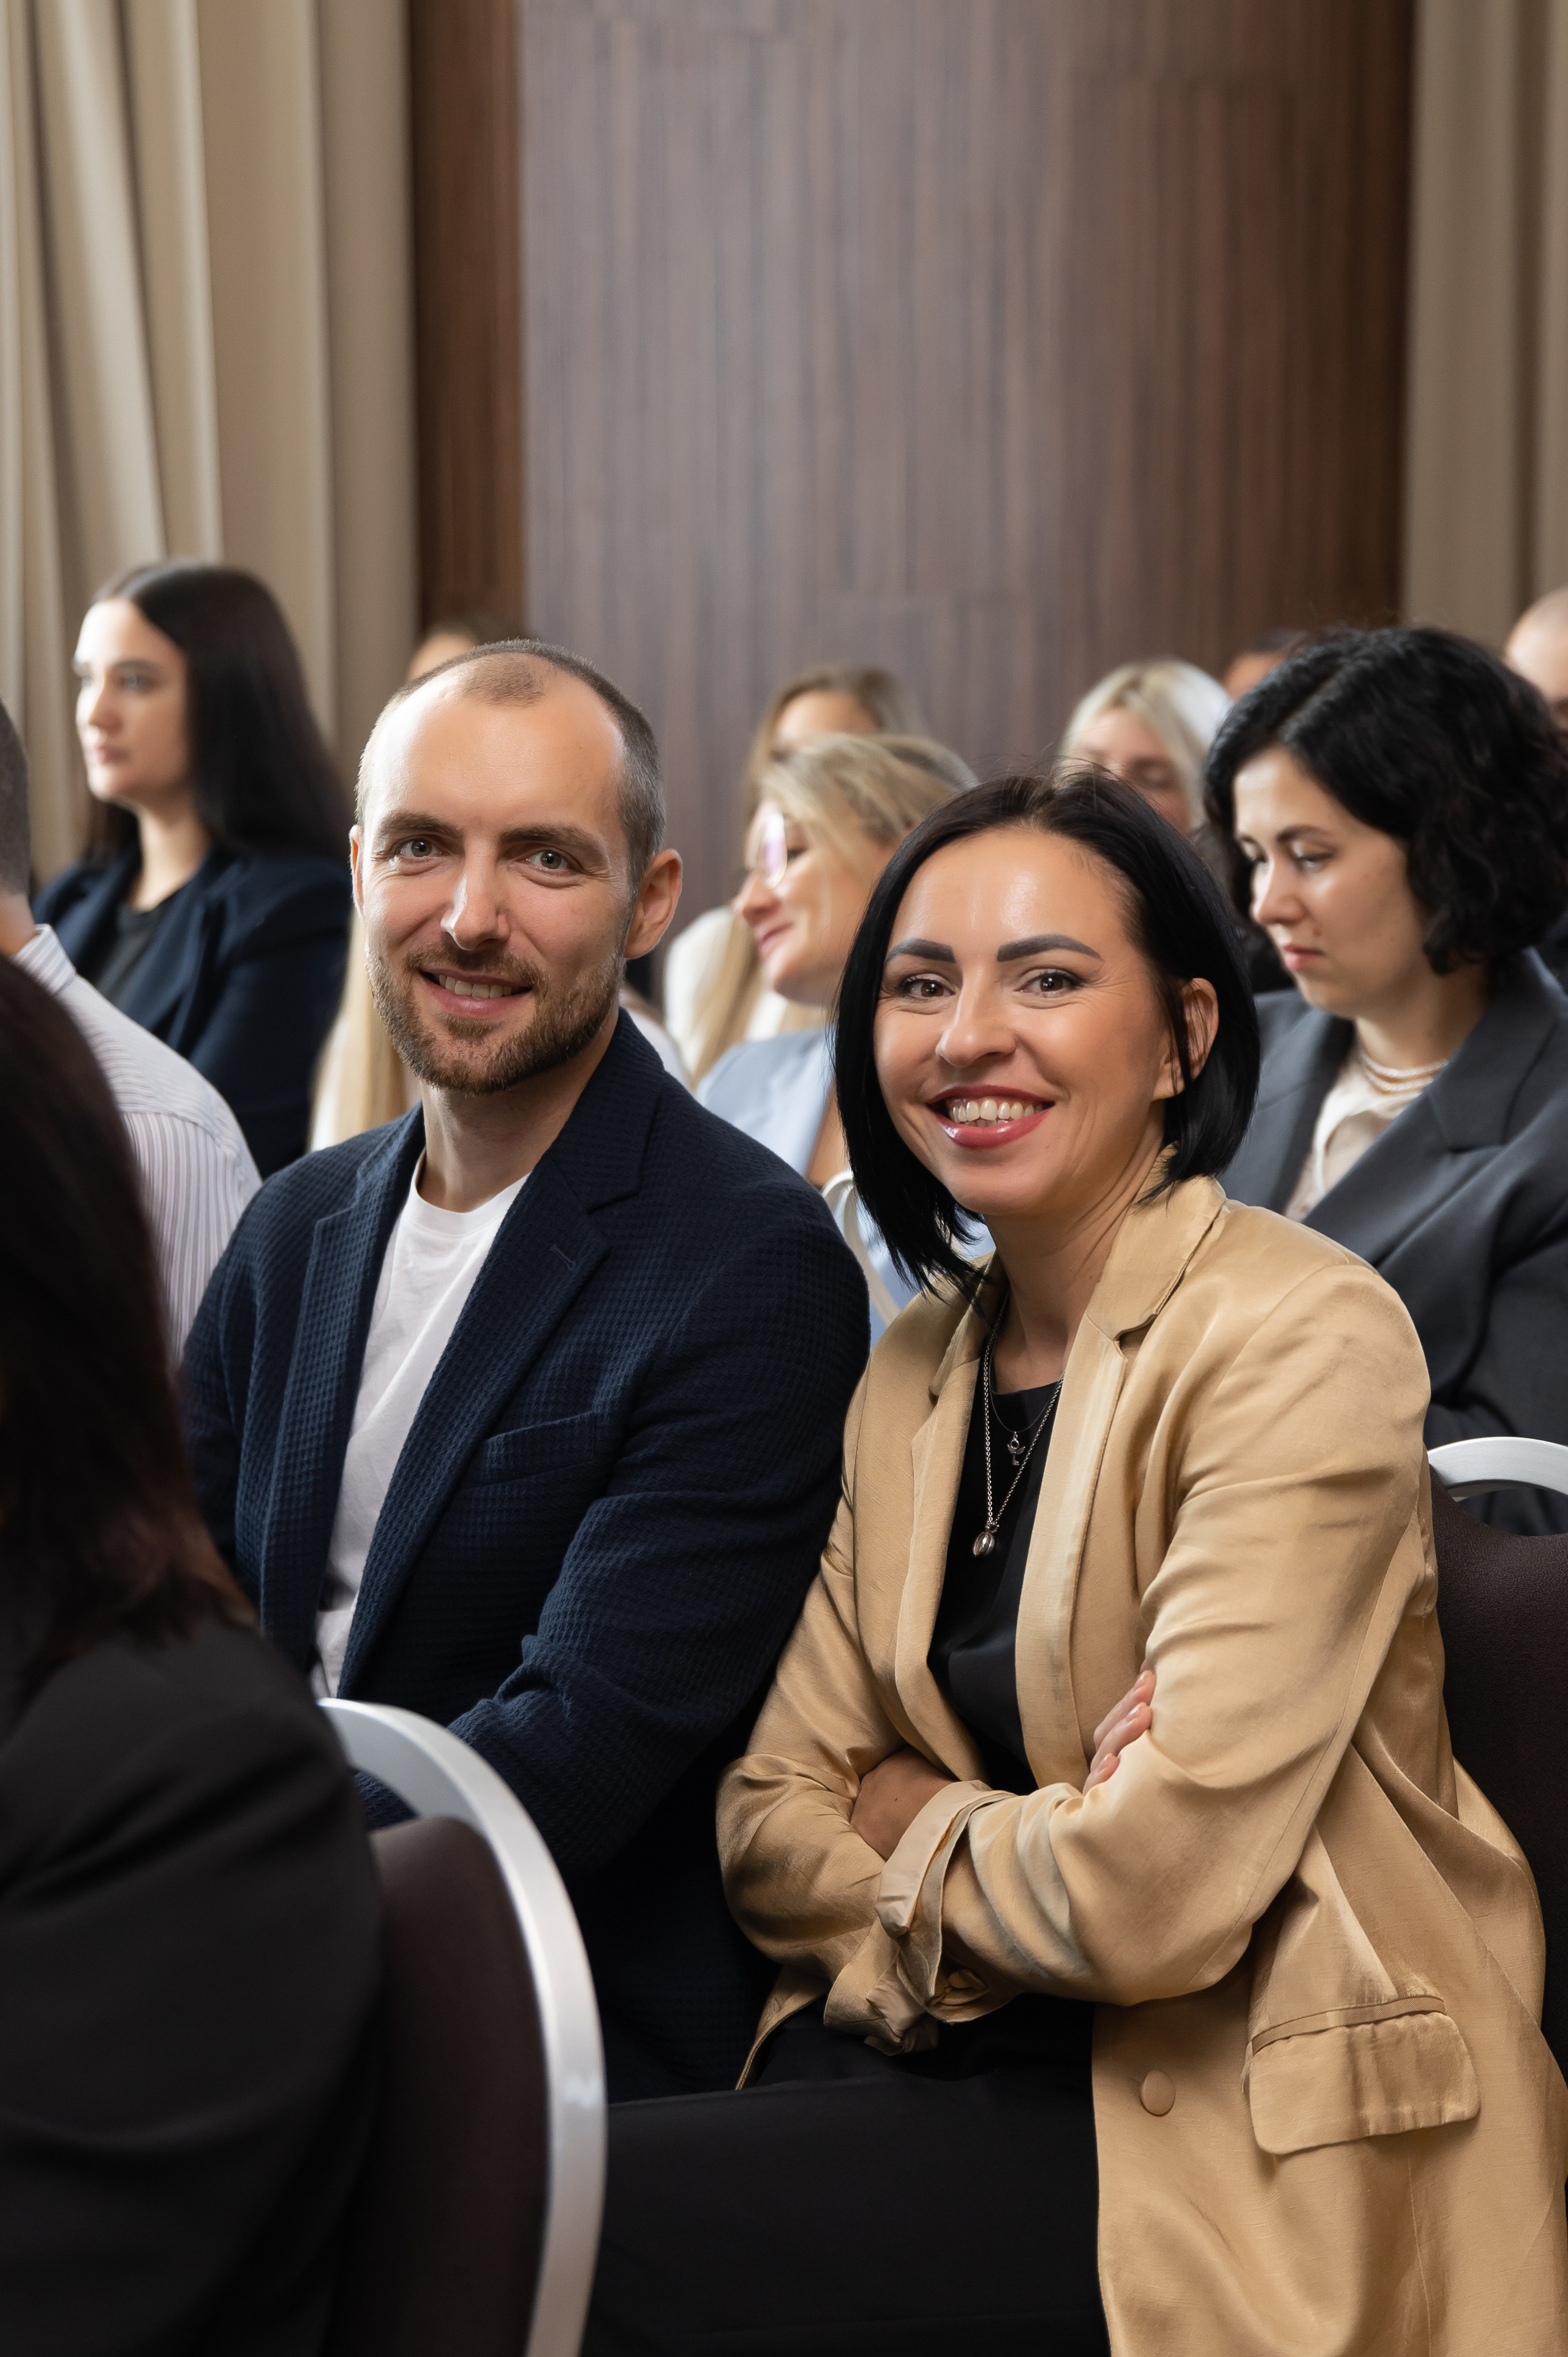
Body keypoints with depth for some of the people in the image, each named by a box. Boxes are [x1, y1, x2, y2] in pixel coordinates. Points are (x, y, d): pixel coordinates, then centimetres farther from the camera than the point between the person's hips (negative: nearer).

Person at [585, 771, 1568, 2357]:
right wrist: (1005, 1838, -12)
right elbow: (771, 1823, 6)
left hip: (1262, 2147, -6)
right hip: (975, 2044, 6)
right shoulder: (919, 1367, 9)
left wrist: (905, 1829, -4)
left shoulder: (1304, 1340, -14)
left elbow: (1159, 1893, -22)